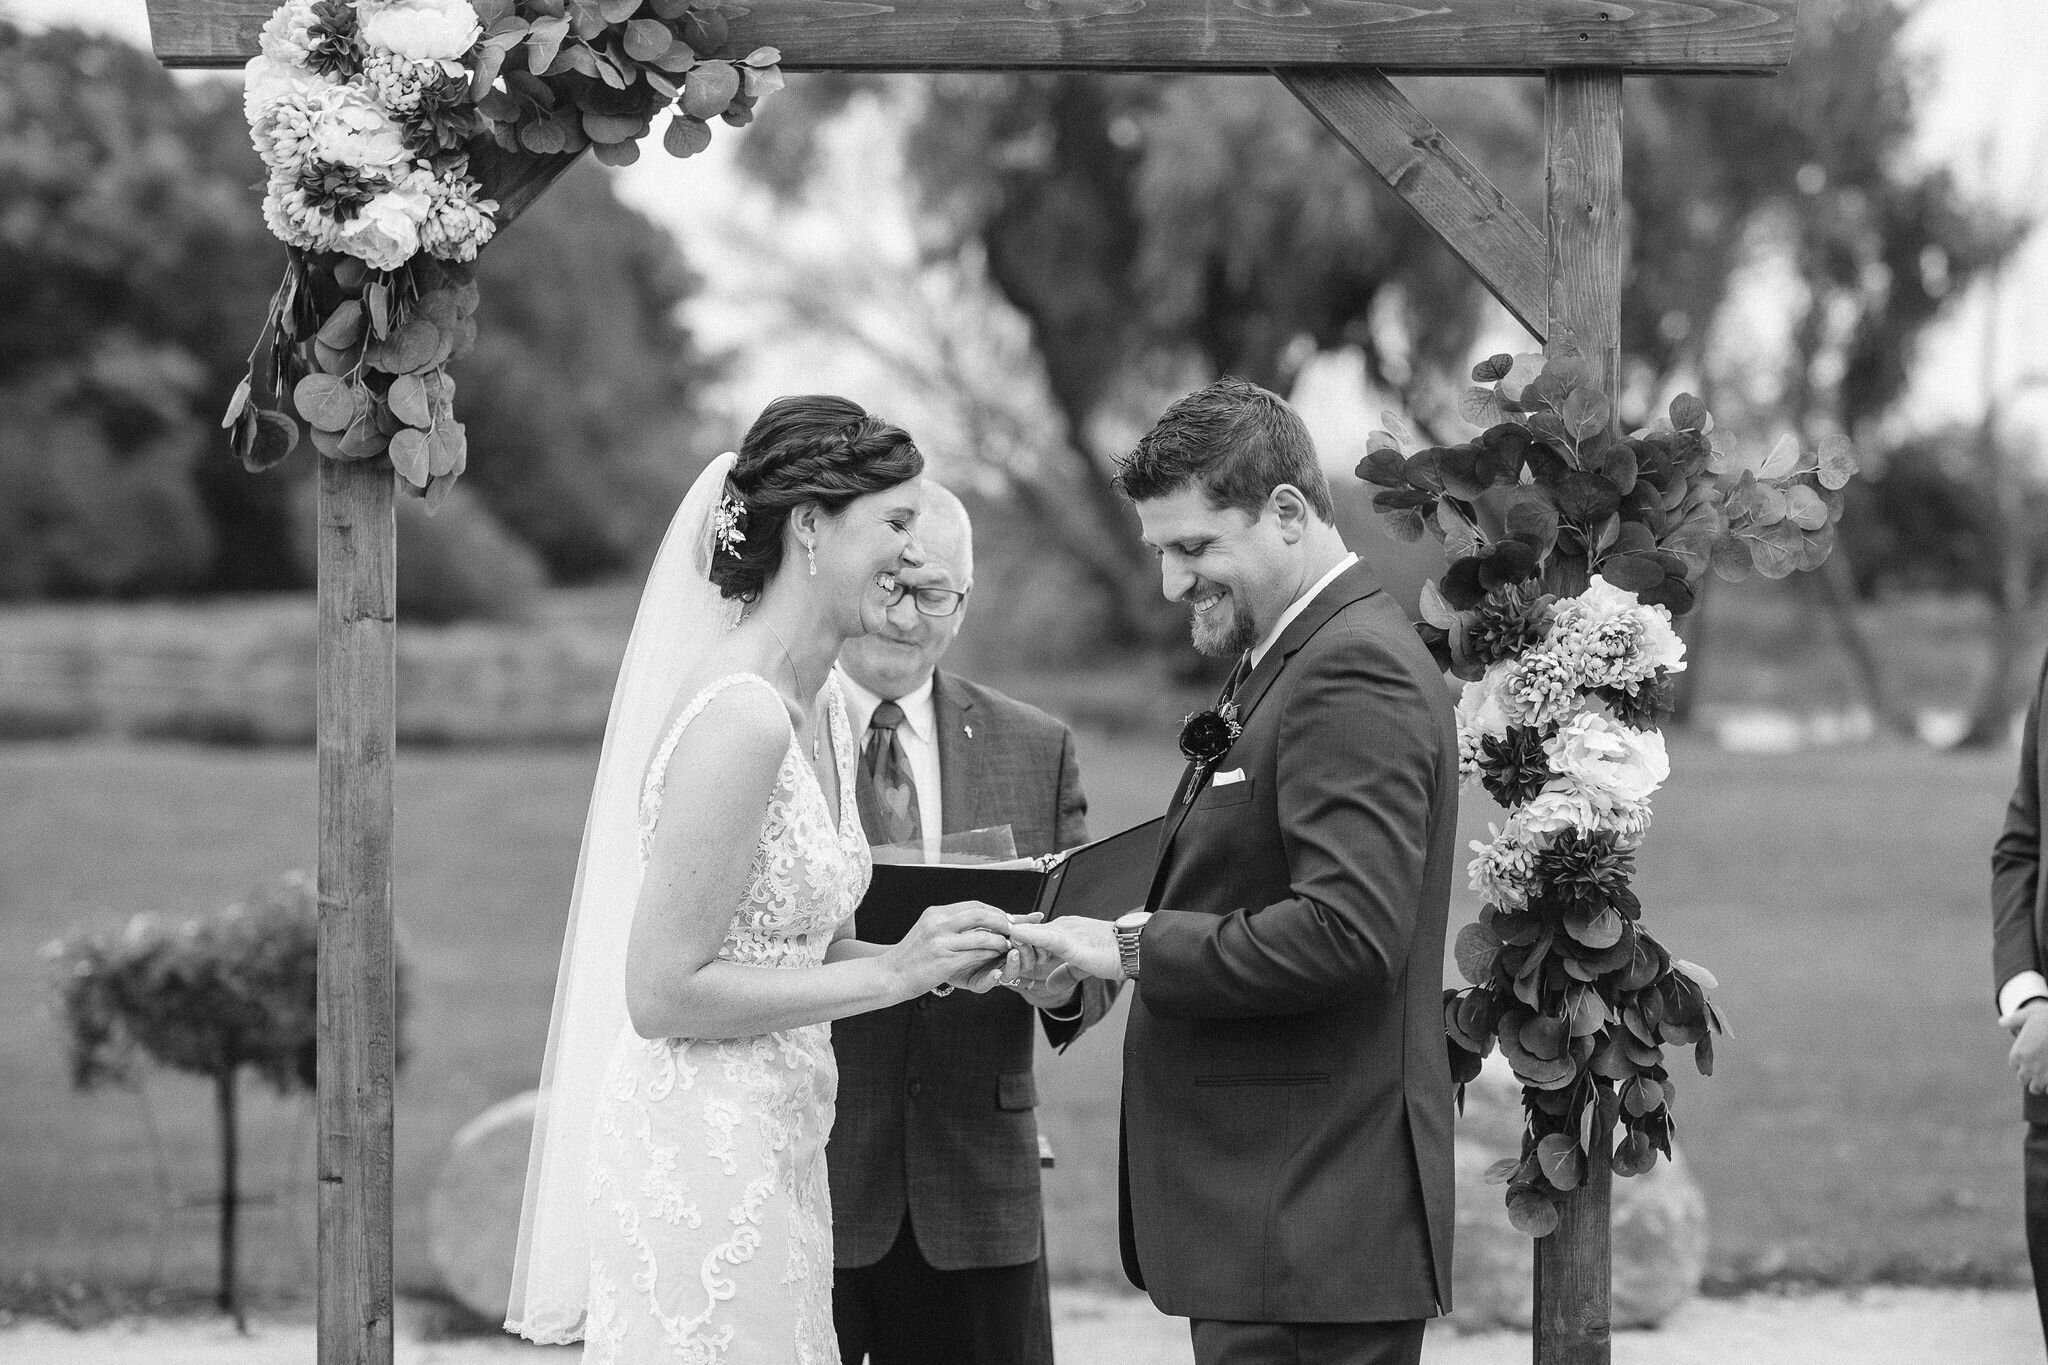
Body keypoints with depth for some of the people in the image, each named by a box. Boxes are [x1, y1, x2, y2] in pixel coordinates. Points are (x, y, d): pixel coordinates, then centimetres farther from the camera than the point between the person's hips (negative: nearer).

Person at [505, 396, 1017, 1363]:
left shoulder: (822, 706, 11)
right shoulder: (740, 717, -18)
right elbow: (663, 992, -19)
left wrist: (940, 960, 1)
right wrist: (892, 973, -15)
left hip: (774, 1154, 9)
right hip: (701, 1165, -9)